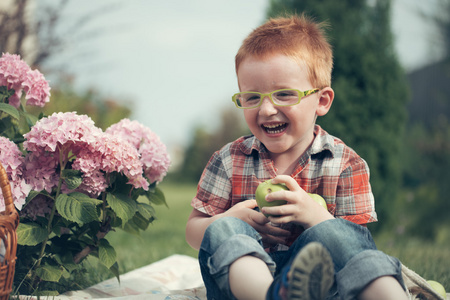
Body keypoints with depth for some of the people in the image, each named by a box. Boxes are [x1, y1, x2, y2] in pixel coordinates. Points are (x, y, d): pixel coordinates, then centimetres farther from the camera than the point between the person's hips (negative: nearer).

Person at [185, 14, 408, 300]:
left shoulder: (344, 162, 4)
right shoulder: (229, 161, 9)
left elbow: (357, 243, -2)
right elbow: (193, 231, 11)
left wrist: (316, 216, -22)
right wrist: (232, 220, -13)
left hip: (314, 275, -1)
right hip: (245, 276, 2)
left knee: (328, 233, -33)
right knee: (222, 230, -30)